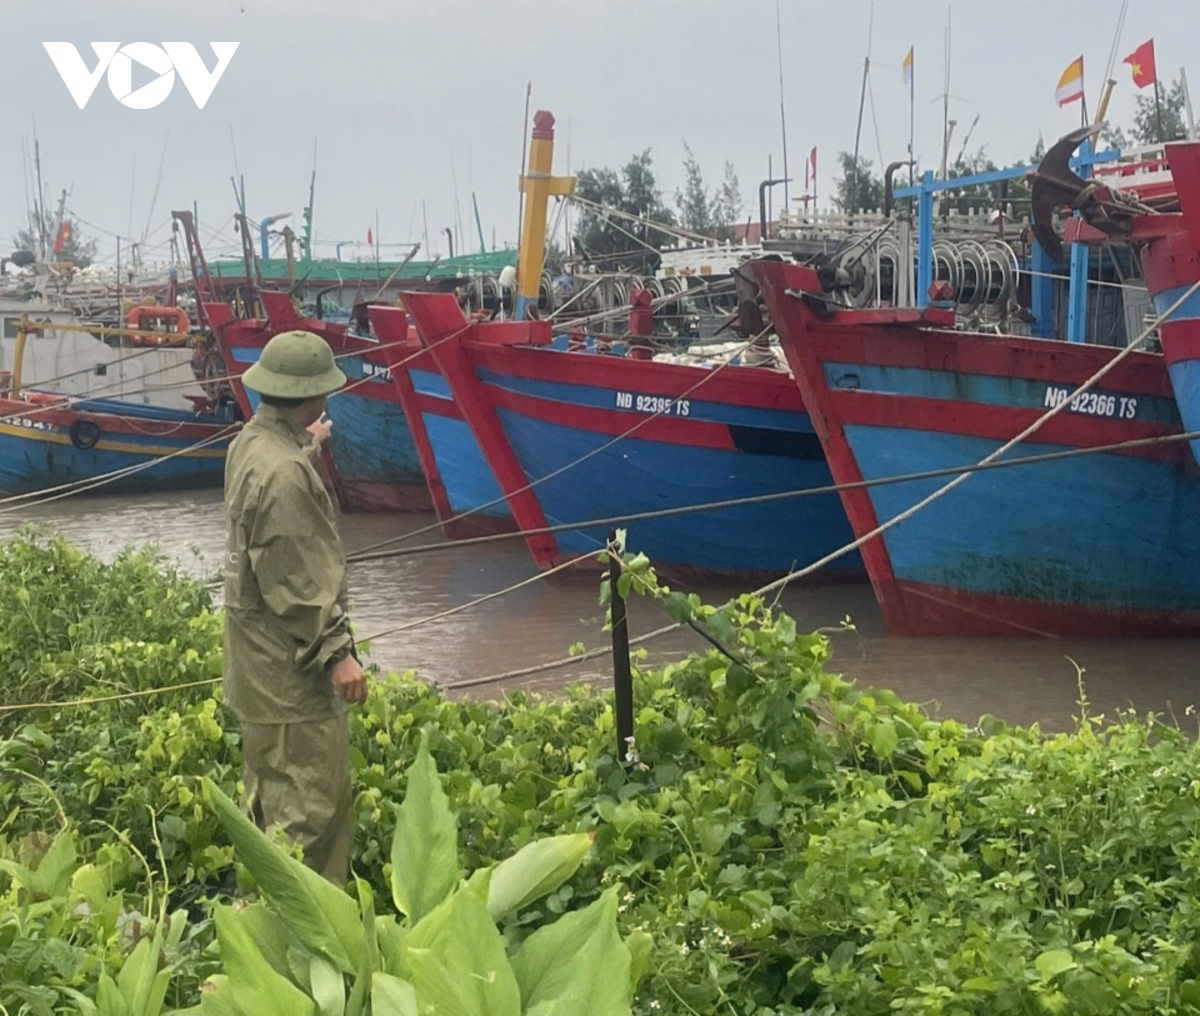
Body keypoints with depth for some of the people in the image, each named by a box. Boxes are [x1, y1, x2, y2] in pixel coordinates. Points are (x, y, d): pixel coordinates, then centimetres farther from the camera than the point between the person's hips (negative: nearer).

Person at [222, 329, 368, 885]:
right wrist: (337, 653, -19)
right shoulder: (282, 472, -27)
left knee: (274, 790, 21)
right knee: (311, 799, -4)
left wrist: (308, 447, 47)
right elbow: (298, 583, -25)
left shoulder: (254, 440, 6)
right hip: (289, 663, -11)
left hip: (261, 652, 11)